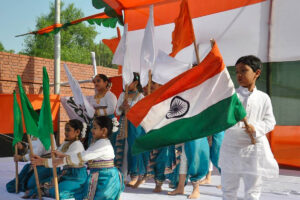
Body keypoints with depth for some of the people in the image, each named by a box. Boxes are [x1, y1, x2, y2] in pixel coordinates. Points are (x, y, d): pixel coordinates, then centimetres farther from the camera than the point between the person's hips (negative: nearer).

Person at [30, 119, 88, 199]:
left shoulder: (77, 145, -15)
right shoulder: (65, 144, 16)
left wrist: (44, 162, -33)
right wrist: (41, 159, -11)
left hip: (76, 177, -9)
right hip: (66, 173, 9)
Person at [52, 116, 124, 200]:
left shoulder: (103, 144, -17)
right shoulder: (97, 143, 16)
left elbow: (83, 156, -22)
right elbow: (83, 156, 16)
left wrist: (63, 160, -17)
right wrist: (63, 155, 10)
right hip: (98, 178, 10)